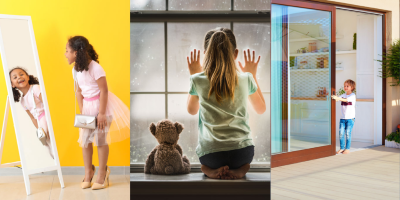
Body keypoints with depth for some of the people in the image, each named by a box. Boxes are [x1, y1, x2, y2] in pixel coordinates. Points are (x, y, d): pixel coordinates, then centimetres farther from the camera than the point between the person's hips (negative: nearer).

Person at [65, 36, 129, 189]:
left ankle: (102, 174, 10)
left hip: (102, 104, -7)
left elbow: (104, 91, -19)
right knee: (85, 139, 4)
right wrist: (82, 112, 0)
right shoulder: (76, 70, 5)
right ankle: (88, 172, 18)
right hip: (88, 106, 7)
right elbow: (79, 92, 9)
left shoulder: (95, 68, -19)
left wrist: (101, 113, -19)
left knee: (100, 138, -3)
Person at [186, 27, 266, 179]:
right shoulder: (245, 79, -4)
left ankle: (211, 170, 3)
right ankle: (239, 169, 4)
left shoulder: (198, 80, -7)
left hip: (210, 154, 0)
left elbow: (192, 110, 16)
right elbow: (261, 109, 16)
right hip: (242, 153, 0)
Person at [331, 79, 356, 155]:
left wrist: (337, 98, -39)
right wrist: (333, 97, -23)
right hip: (342, 118, 4)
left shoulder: (352, 95, -6)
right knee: (341, 133, 0)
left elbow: (346, 100, -25)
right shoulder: (343, 95, 11)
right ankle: (342, 148, 9)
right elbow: (338, 99, -3)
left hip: (350, 118, -4)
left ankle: (347, 148, 7)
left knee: (348, 133, -2)